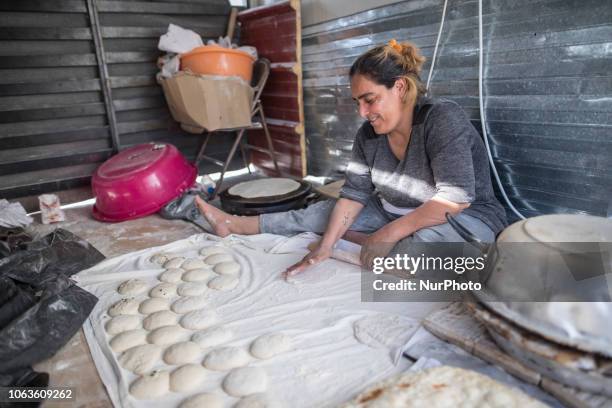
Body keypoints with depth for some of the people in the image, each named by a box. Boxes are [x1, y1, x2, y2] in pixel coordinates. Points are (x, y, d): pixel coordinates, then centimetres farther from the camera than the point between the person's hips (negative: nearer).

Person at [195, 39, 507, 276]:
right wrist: (326, 245, -20)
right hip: (396, 215, 6)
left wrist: (388, 233, -30)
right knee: (323, 211, 0)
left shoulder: (441, 118, -23)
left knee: (423, 243, -40)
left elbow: (456, 197, -30)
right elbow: (354, 194, -7)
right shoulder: (368, 135, -3)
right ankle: (235, 225, 9)